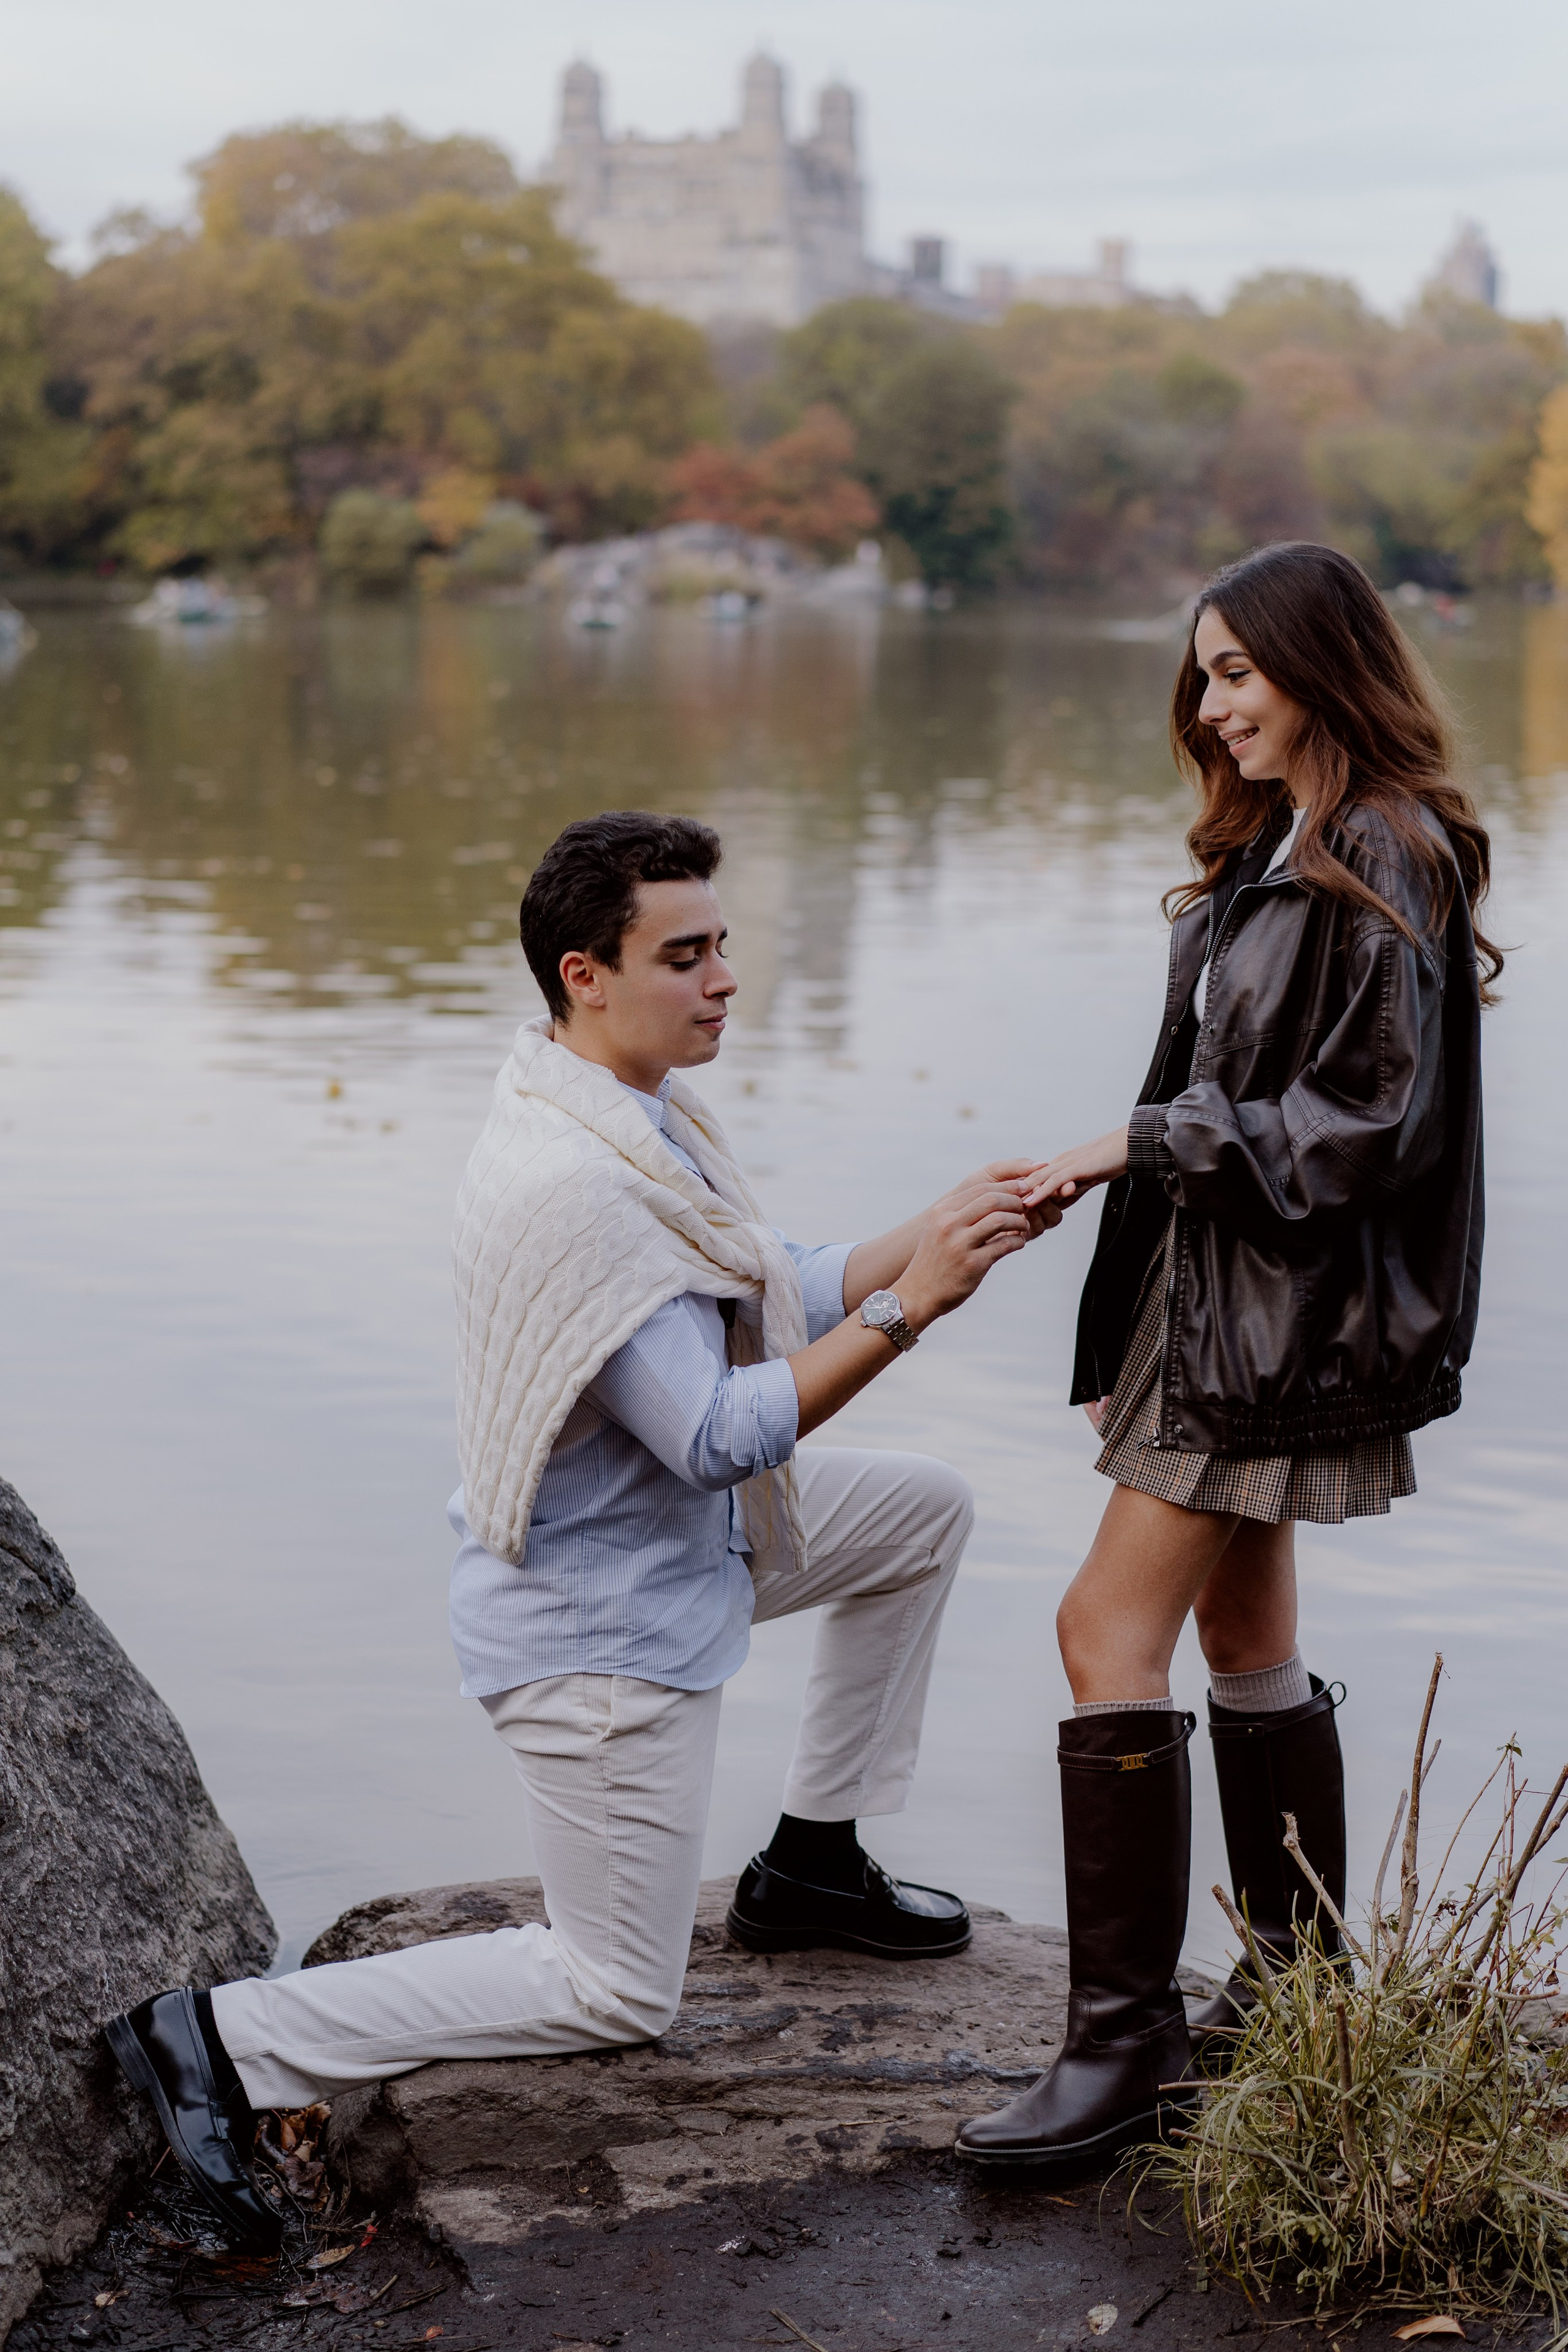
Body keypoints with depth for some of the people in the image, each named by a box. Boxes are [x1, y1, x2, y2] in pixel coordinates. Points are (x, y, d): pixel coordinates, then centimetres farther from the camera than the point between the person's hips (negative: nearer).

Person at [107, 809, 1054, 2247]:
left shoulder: (643, 1112, 1)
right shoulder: (569, 1186, -31)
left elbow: (774, 1302, 8)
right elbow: (718, 1436, -30)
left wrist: (933, 1236, -6)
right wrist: (907, 1306, -27)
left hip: (679, 1534, 10)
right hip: (599, 1623, -10)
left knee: (926, 1511, 20)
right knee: (620, 1994, 0)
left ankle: (813, 1863, 27)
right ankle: (225, 2038, -1)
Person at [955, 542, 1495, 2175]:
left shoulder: (1389, 864, -14)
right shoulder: (1274, 856, 16)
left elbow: (1369, 1123, -19)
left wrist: (1143, 1146, -17)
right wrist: (1126, 1334, 16)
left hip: (1289, 1309, -10)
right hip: (1215, 1294, 10)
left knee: (1111, 1628, -12)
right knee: (1246, 1641, 14)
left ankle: (1123, 2041, -9)